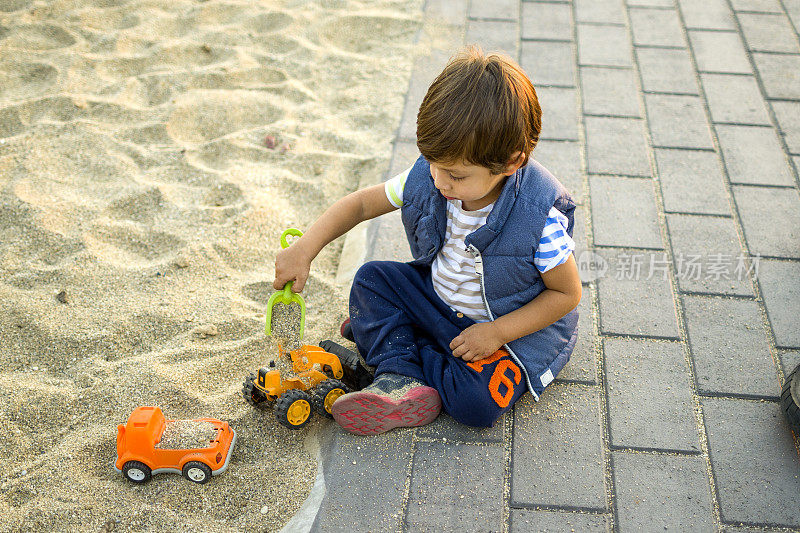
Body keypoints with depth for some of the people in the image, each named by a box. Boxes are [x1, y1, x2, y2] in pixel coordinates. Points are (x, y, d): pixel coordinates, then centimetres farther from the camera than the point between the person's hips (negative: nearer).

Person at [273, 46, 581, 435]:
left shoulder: (541, 218, -30)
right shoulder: (426, 177, -17)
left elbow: (567, 293, -17)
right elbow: (361, 203, -4)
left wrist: (497, 333, -26)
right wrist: (304, 249, -17)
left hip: (518, 322, -5)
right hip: (439, 298, 6)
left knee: (477, 402, -28)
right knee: (371, 279, -6)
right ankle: (402, 380, -17)